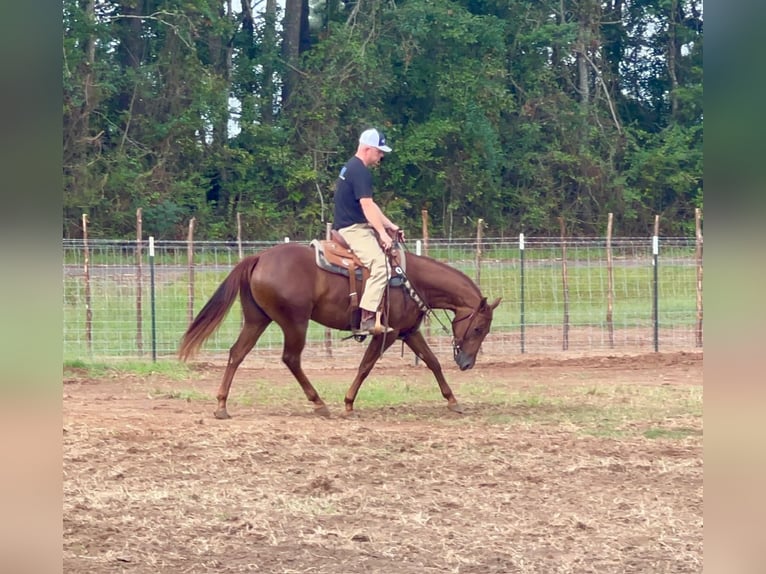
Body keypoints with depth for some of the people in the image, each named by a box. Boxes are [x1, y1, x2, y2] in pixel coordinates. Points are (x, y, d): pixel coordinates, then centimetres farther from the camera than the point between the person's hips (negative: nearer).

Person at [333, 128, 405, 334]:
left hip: (356, 227, 11)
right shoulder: (360, 171, -14)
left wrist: (391, 226, 19)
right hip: (352, 229, -11)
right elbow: (367, 205, -22)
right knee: (380, 265, -26)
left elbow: (370, 206, 23)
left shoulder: (352, 168, 18)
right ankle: (367, 319, -32)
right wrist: (383, 233, -23)